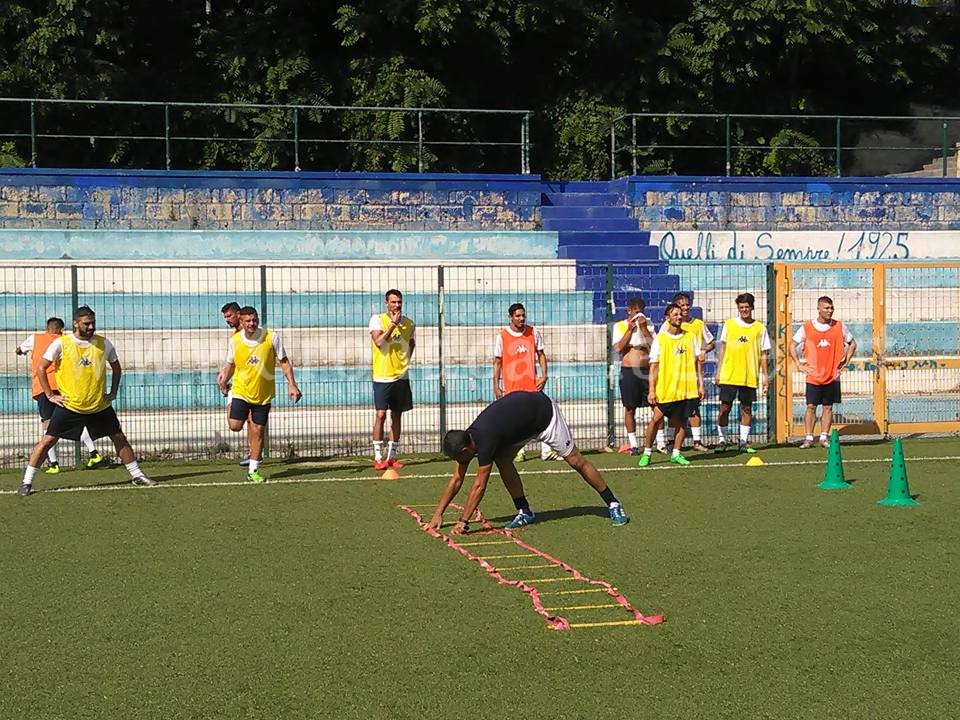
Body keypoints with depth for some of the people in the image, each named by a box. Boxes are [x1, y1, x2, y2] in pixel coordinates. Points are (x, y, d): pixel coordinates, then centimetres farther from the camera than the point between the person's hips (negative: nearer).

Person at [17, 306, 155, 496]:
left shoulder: (104, 344, -1)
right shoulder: (61, 344, -9)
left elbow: (116, 368, 16)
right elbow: (41, 369, -2)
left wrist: (113, 393, 8)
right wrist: (50, 395, -5)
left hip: (100, 406, 3)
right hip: (69, 406, -3)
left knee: (119, 438, 5)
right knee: (48, 440, -7)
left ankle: (136, 475, 20)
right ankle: (26, 482, -1)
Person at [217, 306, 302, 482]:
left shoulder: (272, 337, -10)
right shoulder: (234, 340, -6)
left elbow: (284, 361, -2)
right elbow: (231, 364, 9)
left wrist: (292, 385, -9)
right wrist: (224, 378, -6)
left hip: (263, 394, -1)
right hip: (241, 390, 1)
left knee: (258, 431, 1)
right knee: (235, 426, -12)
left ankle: (253, 471, 11)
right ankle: (247, 418, 25)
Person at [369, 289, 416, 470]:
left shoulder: (409, 323, 8)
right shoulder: (377, 319, -4)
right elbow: (379, 341, -19)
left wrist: (404, 362, 12)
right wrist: (393, 323, -18)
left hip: (401, 376, 4)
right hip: (382, 376, -4)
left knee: (397, 415, 8)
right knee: (381, 414, -9)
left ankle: (392, 456, 15)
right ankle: (378, 457, -5)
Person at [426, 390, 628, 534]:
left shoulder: (485, 440, -34)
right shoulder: (467, 439, -11)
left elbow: (479, 486, -32)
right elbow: (456, 479, -2)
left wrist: (463, 521, -28)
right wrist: (438, 515, -4)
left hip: (543, 413, -8)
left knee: (575, 460, -3)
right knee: (502, 460, -8)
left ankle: (613, 504, 7)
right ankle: (525, 512, 1)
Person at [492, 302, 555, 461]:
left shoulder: (534, 333, 4)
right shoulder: (502, 336, -1)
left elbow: (541, 355, 11)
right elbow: (497, 362, 2)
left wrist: (544, 375, -2)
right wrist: (496, 386, -2)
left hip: (532, 383, 1)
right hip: (510, 385, -1)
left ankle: (546, 451, -7)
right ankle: (518, 451, 15)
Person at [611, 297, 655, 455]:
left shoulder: (648, 324, 9)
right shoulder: (620, 326, 5)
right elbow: (619, 348, -8)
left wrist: (643, 328, -10)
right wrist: (630, 329, -11)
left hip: (647, 370, 1)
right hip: (629, 371, -1)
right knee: (630, 408, 2)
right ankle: (633, 444, 10)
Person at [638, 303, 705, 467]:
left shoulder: (691, 336, 7)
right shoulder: (660, 339, -2)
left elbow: (698, 361, 11)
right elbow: (654, 366, -3)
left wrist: (700, 384, 5)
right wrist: (651, 390, -9)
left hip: (688, 388, 3)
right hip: (665, 389, -3)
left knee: (681, 421, 5)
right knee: (656, 418, -4)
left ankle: (676, 453, 15)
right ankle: (647, 453, 7)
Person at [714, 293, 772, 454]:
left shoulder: (760, 328, 4)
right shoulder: (729, 324, 5)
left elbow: (763, 354, 7)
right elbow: (722, 348, 9)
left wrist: (764, 375, 2)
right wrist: (718, 371, 5)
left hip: (750, 377, 0)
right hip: (728, 375, 0)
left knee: (746, 409, 5)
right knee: (724, 407, -1)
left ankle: (744, 441, 12)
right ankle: (721, 440, 7)